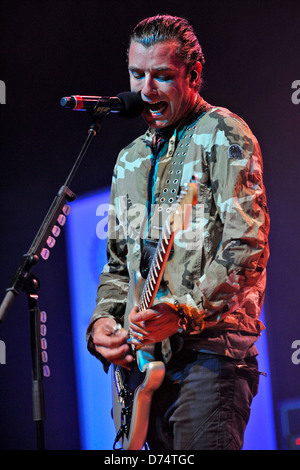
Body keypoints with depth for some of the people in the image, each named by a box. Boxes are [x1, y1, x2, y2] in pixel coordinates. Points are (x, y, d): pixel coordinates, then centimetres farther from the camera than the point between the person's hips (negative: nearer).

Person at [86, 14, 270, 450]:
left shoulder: (222, 135, -1)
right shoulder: (130, 160, 22)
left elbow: (246, 248, -12)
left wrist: (183, 312, -22)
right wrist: (103, 320, 6)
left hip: (210, 350, -7)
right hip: (144, 358, 7)